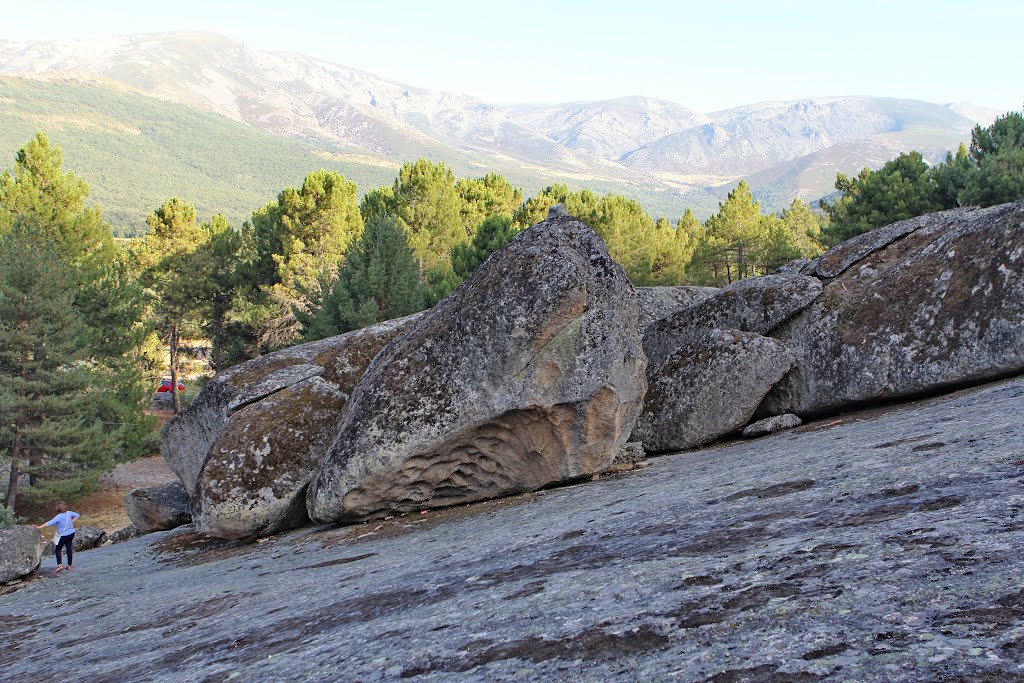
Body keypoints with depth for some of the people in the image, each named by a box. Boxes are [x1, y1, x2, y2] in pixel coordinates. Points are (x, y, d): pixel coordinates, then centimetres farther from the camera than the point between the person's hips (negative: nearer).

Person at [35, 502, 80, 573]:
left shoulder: (59, 517, -21)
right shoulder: (69, 513, -2)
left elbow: (49, 523, -25)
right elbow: (77, 515, 16)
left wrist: (38, 527, -23)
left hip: (64, 535, -6)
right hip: (71, 533, 6)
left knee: (57, 549, 6)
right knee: (69, 549, 11)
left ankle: (59, 565, -6)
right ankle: (69, 566, 16)